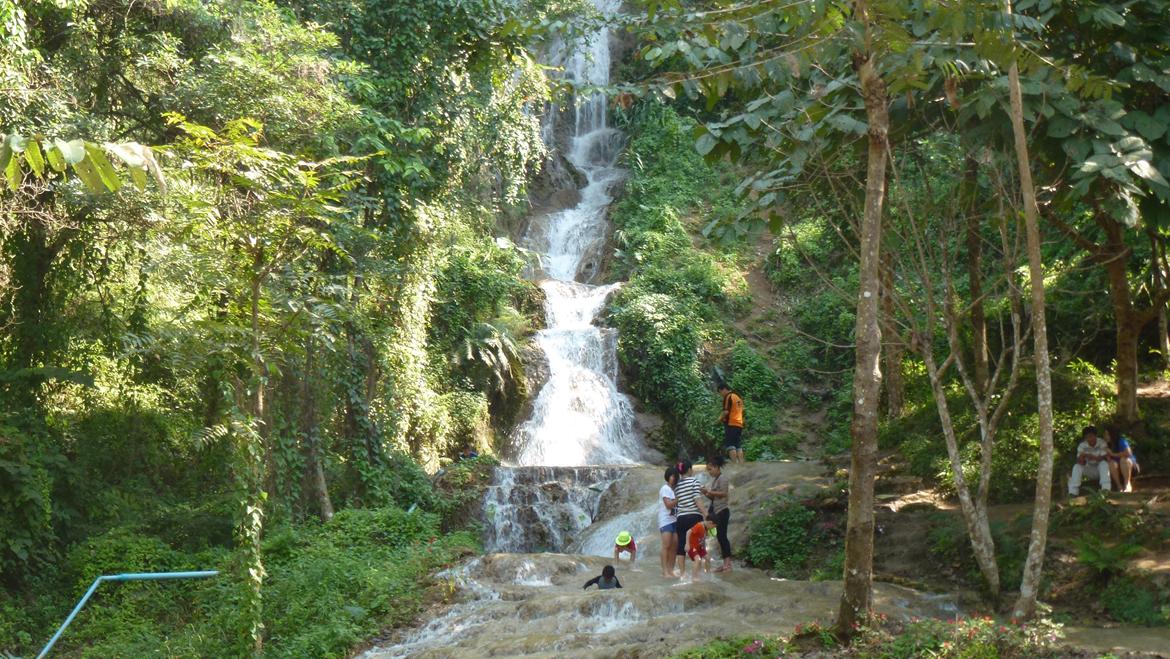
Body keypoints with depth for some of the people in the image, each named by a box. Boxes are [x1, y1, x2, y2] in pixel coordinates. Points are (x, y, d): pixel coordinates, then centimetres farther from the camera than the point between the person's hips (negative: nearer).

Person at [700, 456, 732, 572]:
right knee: (720, 536, 8)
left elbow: (724, 493, -17)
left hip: (722, 511, -9)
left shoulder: (722, 478, -8)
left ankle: (728, 563, -8)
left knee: (722, 535, -10)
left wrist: (710, 492, -16)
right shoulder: (714, 479, 17)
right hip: (716, 511, 9)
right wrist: (706, 493, 1)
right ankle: (725, 563, 11)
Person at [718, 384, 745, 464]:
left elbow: (726, 411, -16)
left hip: (731, 424, -8)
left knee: (730, 445, -8)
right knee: (739, 446, 9)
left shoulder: (728, 397, -6)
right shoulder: (738, 397, 20)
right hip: (740, 424, 8)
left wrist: (720, 418, 2)